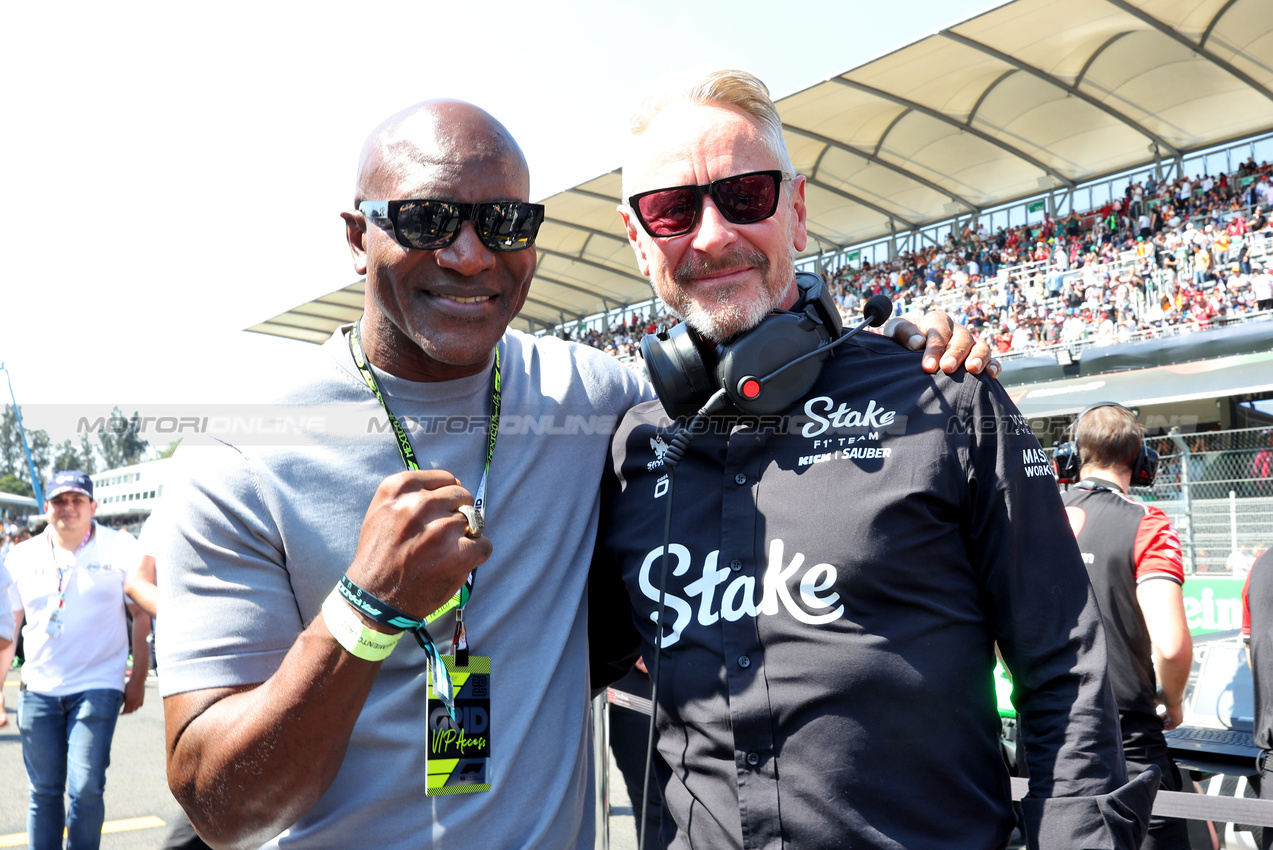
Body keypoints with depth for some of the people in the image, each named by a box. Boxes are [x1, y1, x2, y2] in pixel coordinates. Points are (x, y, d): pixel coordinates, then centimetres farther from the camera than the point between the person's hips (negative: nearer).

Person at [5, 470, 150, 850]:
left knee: (86, 789, -9)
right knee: (43, 792, 10)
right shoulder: (23, 556, 6)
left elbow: (142, 616, 1)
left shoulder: (120, 548, -2)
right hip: (39, 689, 3)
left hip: (97, 687, -3)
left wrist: (138, 680, -1)